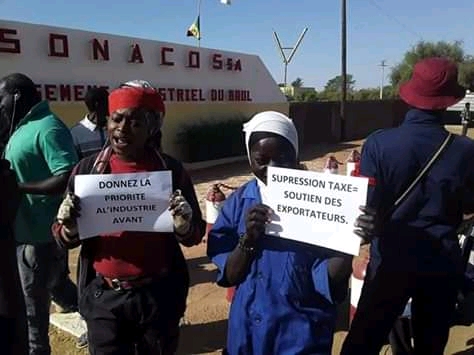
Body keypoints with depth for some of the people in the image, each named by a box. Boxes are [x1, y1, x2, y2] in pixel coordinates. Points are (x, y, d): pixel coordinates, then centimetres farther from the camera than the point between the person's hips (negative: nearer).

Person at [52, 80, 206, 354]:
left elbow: (194, 237, -2)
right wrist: (69, 229, -20)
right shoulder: (88, 169, -3)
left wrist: (183, 226, -24)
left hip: (159, 296, 0)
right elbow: (65, 240, 1)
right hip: (103, 296, 1)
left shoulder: (171, 170, -7)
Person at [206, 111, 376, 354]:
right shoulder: (238, 203, -5)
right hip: (248, 329, 3)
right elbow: (229, 277, -6)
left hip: (302, 332, -2)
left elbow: (328, 279, -14)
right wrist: (248, 238, -22)